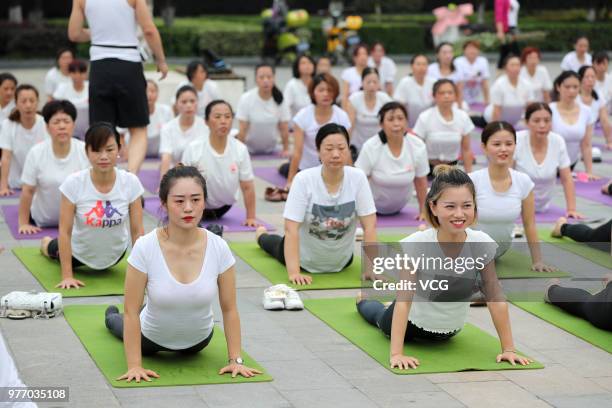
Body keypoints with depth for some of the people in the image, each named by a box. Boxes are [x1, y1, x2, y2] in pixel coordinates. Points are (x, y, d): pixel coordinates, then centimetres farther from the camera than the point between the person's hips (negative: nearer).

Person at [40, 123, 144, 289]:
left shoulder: (131, 182, -26)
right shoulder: (73, 183, -30)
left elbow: (137, 231, -18)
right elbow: (65, 231, -22)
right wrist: (67, 276, -23)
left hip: (115, 255, 2)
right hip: (80, 253, -1)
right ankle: (46, 244, 58)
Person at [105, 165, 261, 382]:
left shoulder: (219, 248, -28)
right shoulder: (145, 248, -33)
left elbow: (229, 309, -15)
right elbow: (132, 311, -25)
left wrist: (235, 360, -16)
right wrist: (134, 365, -25)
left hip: (198, 341, 2)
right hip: (152, 338, -2)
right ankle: (111, 317, 62)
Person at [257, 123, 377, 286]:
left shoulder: (358, 178, -24)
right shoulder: (303, 180, -30)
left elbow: (370, 226, -22)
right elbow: (291, 229, -32)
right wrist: (293, 272, -41)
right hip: (304, 258, -2)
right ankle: (261, 235, 62)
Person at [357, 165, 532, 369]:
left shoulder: (482, 244, -27)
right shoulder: (416, 244, -35)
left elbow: (495, 299, -20)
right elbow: (403, 300, -37)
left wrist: (508, 348, -22)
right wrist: (396, 353, -44)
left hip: (450, 331, 3)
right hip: (413, 324, -3)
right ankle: (363, 300, 59)